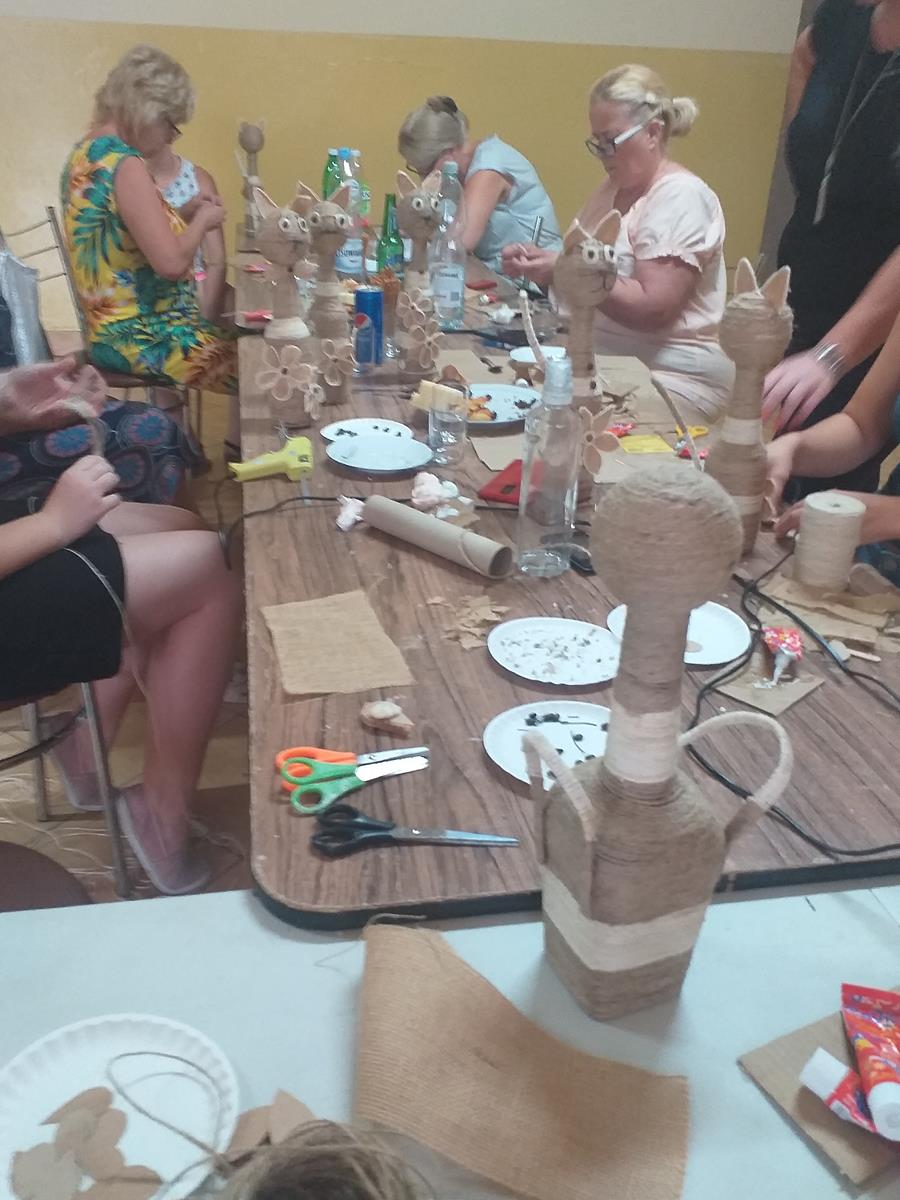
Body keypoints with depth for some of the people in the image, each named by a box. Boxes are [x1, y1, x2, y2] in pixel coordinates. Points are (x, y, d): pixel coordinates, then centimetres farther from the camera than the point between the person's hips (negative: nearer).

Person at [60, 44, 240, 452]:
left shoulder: (84, 154, 9)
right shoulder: (124, 165, -21)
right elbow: (171, 262, -27)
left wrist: (182, 215, 10)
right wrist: (203, 220, -9)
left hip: (110, 329, 10)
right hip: (144, 339, -10)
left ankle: (238, 451, 22)